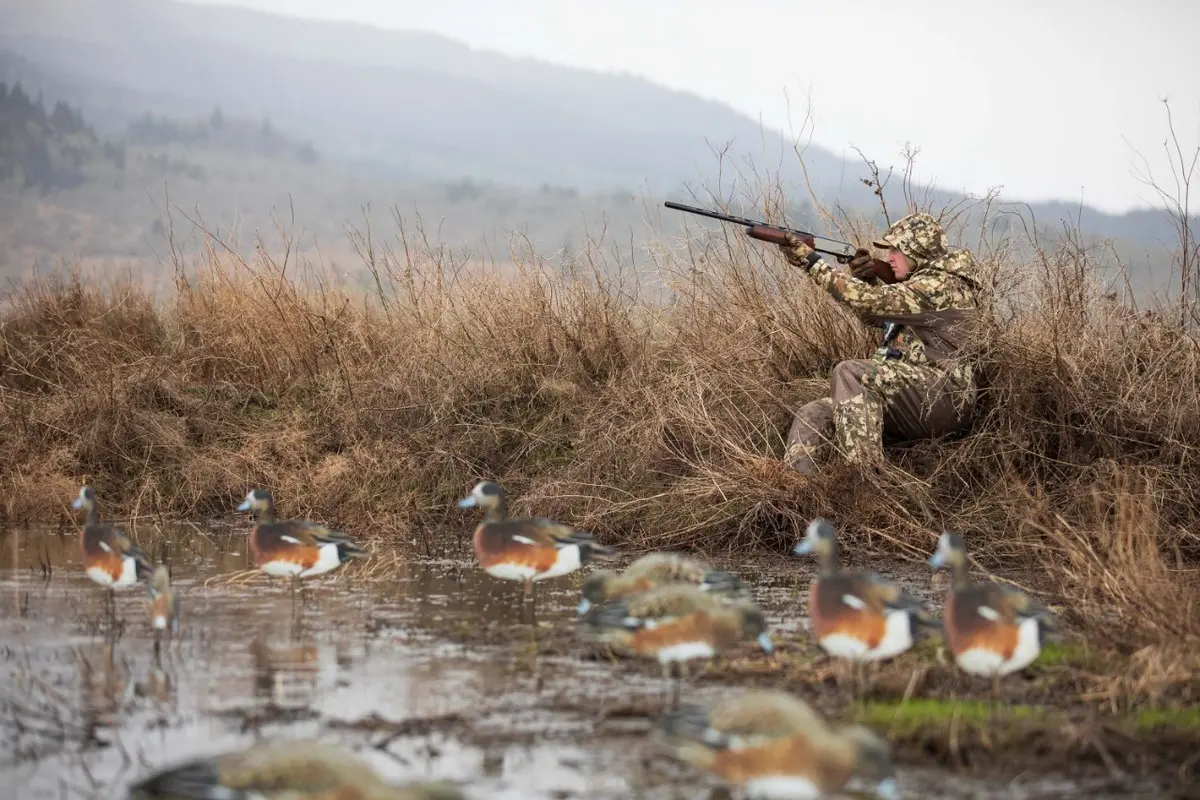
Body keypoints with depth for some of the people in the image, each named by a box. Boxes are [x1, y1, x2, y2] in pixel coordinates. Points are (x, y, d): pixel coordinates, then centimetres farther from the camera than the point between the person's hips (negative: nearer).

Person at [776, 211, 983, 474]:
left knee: (849, 373, -30)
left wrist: (812, 261, -13)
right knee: (813, 414, -6)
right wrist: (864, 279, 9)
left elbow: (873, 303, -17)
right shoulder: (922, 281, 21)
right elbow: (873, 315, 30)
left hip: (944, 398, -10)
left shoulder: (942, 285, -10)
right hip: (908, 397, 10)